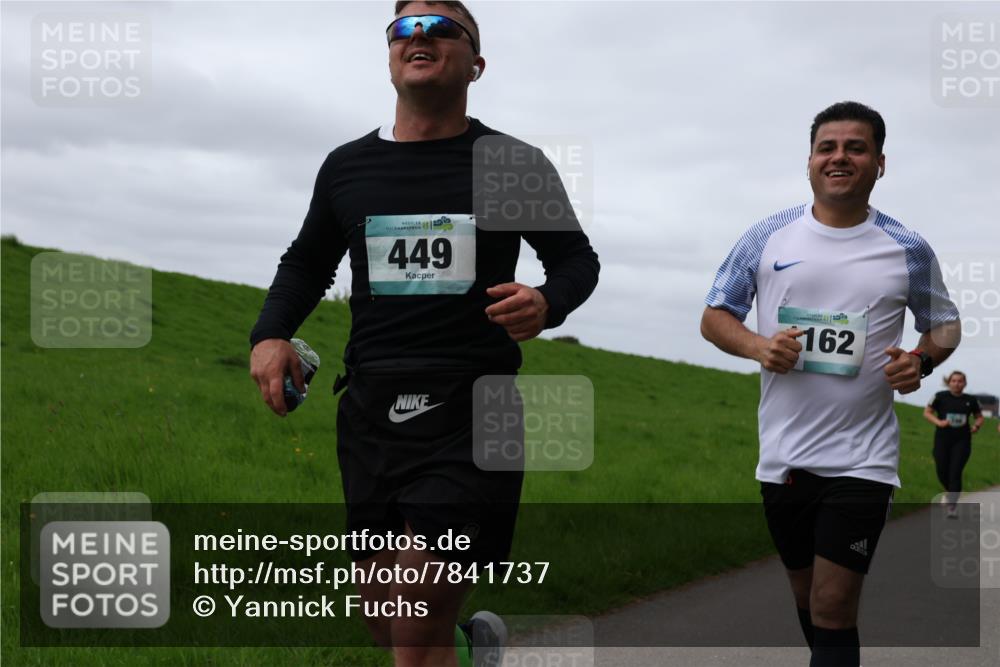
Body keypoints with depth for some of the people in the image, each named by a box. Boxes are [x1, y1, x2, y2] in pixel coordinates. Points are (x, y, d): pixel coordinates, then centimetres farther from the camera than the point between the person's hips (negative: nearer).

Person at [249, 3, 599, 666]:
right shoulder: (347, 167, 10)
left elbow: (577, 258, 11)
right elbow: (307, 263, 23)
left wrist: (547, 303, -11)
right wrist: (271, 333, 4)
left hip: (472, 412, -4)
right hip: (372, 412, 4)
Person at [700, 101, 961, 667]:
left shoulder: (909, 249, -1)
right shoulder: (767, 238, 1)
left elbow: (946, 324, 12)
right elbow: (714, 317, 7)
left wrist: (922, 360, -10)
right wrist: (758, 346, -14)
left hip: (862, 458, -2)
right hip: (784, 455, 3)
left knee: (833, 612, -7)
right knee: (808, 596, 16)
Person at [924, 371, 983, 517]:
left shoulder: (971, 400, 3)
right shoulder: (940, 397, -4)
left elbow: (979, 417, 16)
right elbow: (927, 413, 2)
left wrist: (976, 425, -6)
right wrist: (938, 422, -15)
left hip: (962, 441, 0)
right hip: (942, 440, 0)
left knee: (955, 472, -9)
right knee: (942, 472, 5)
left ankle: (953, 506, -2)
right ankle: (949, 492, 39)